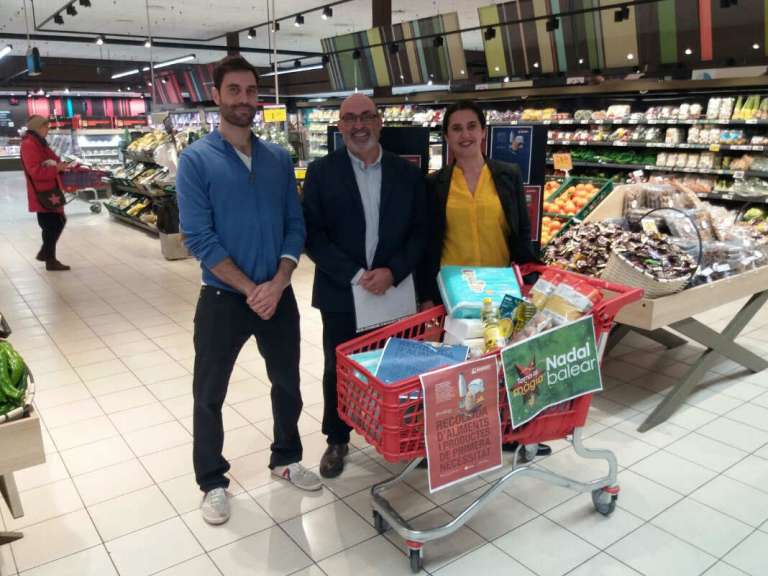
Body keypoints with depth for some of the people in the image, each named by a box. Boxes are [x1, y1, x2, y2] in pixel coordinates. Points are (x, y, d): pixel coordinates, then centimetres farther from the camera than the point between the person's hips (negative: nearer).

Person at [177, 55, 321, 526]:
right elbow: (198, 237, -14)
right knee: (210, 394, 9)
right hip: (223, 298, -3)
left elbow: (295, 225, 2)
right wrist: (249, 288, -17)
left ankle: (286, 459, 39)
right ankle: (213, 482, 29)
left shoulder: (279, 159, 4)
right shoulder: (196, 160, -8)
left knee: (288, 384, 17)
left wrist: (277, 284, -12)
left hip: (279, 296, 4)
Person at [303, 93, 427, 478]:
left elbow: (419, 232, 2)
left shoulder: (408, 173, 3)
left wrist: (393, 272, -14)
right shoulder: (322, 172, -3)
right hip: (341, 292, -1)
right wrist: (354, 275, -17)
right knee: (338, 370, 12)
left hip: (394, 290, 1)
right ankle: (337, 440, 31)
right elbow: (313, 234, -8)